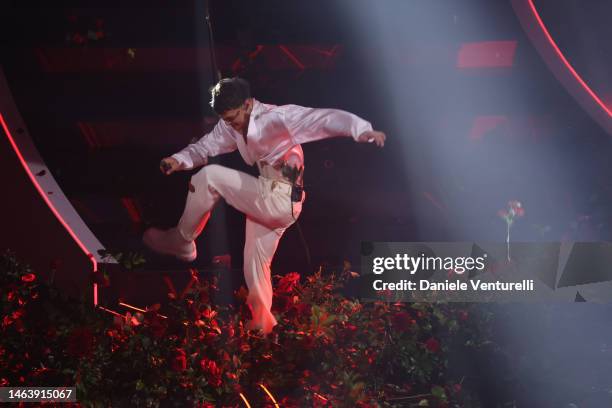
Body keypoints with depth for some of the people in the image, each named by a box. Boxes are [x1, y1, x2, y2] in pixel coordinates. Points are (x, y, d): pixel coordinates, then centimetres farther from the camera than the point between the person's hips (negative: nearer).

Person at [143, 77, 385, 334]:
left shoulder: (278, 117, -15)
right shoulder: (232, 126, 10)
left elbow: (326, 119, -25)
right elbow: (205, 146, 11)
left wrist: (363, 130, -42)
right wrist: (179, 160, -12)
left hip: (280, 199, -9)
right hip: (265, 203, 9)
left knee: (210, 177, -13)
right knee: (255, 263, 17)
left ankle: (181, 242, 0)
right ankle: (262, 323, 29)